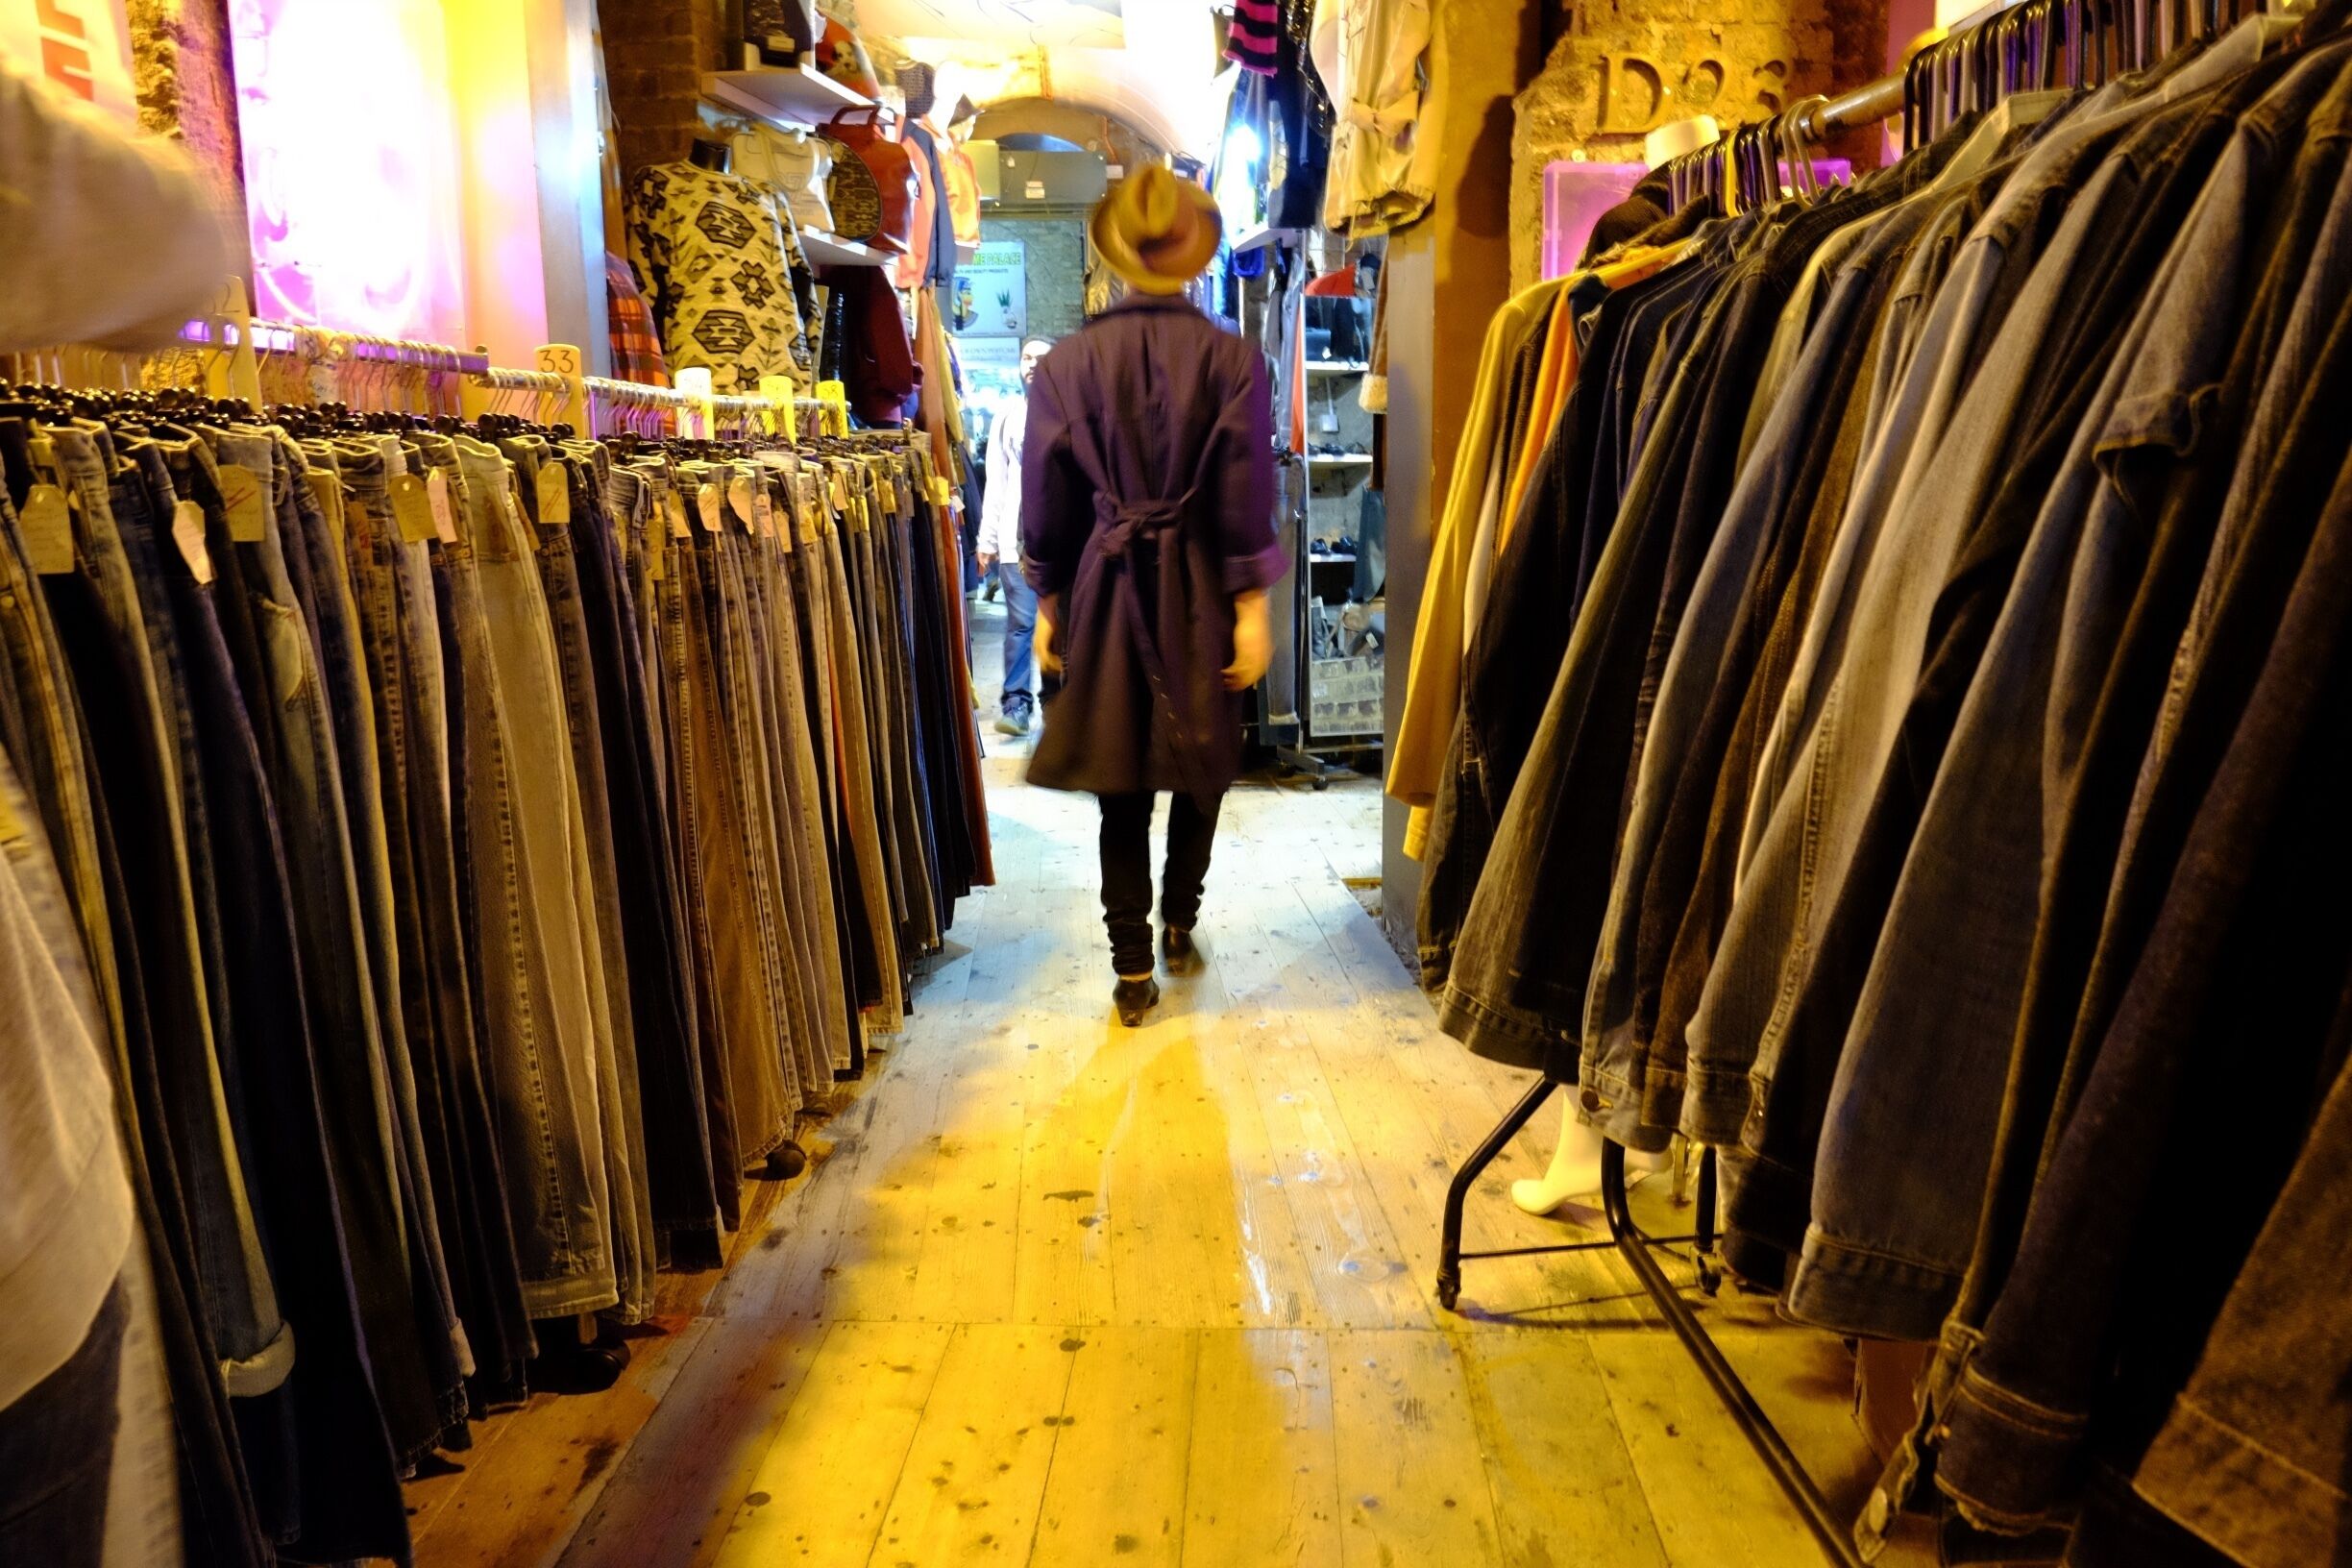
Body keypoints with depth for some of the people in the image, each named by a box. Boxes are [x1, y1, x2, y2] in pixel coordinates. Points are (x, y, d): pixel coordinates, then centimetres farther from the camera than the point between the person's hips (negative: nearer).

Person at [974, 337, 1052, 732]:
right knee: (1021, 621, -3)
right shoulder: (1007, 417, 13)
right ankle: (1016, 701, 1)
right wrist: (986, 541, 6)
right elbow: (995, 483, 11)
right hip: (1016, 537, 1)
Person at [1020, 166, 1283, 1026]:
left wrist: (1049, 606, 8)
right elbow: (1246, 495, -7)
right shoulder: (1233, 358, -5)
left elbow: (1047, 497, 1)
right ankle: (1179, 924, 31)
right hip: (1200, 593, 0)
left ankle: (1133, 969, 11)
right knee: (1203, 767, 19)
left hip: (1107, 589, 1)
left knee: (1121, 787, 7)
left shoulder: (1067, 363, -1)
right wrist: (1251, 609, -3)